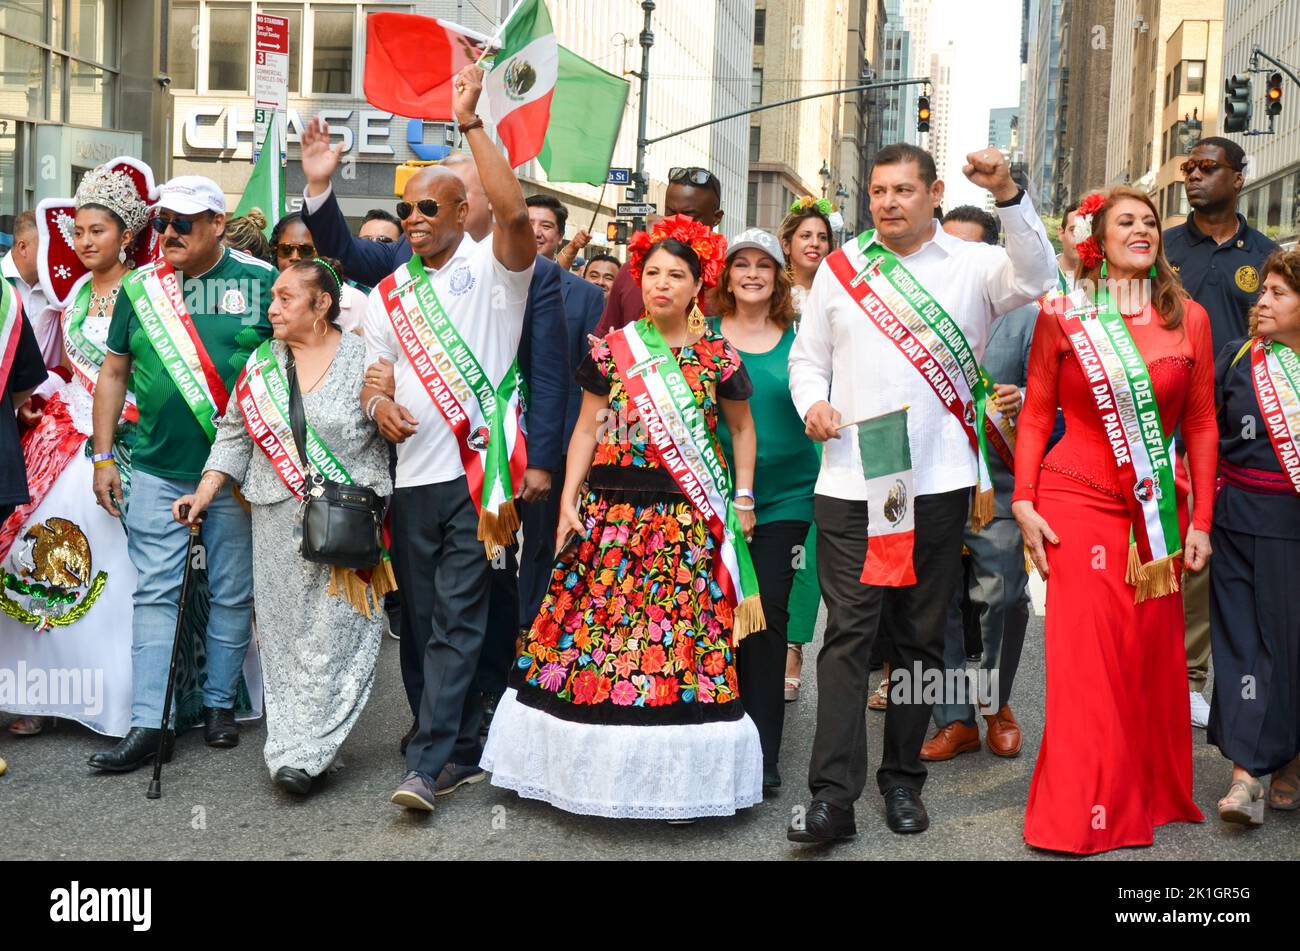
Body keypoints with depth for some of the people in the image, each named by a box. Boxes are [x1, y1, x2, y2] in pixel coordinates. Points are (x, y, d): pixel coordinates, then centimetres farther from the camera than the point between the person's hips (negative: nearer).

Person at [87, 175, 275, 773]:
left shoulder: (262, 282, 0)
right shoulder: (138, 288, 7)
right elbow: (113, 373, 13)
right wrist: (102, 457, 8)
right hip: (157, 471, 2)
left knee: (232, 592, 7)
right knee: (155, 592, 0)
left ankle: (219, 703, 22)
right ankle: (148, 724, 3)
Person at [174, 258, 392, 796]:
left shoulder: (363, 360, -2)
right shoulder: (261, 363, 10)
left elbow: (389, 435, -1)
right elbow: (236, 434, 14)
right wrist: (204, 492, 5)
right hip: (276, 520, 4)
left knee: (332, 633, -6)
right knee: (282, 630, 6)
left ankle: (304, 752, -1)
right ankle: (292, 745, 14)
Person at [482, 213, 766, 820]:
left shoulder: (717, 357, 4)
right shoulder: (609, 353, 6)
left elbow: (742, 429, 16)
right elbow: (587, 430, 9)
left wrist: (743, 501, 8)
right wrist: (569, 503, 1)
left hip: (688, 520, -1)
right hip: (611, 513, 1)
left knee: (683, 641, -2)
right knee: (597, 631, 0)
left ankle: (674, 777, 13)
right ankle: (602, 769, 16)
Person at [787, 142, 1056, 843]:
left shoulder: (972, 265, 5)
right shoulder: (839, 268, 11)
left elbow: (1035, 277, -15)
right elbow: (807, 356, 15)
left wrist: (1008, 195, -26)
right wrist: (813, 402, -5)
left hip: (938, 483, 0)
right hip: (849, 483, 0)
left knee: (921, 636, 9)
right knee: (848, 634, -5)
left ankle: (903, 779, 22)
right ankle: (833, 795, -5)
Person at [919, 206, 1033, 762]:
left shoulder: (1023, 317, 4)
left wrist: (1022, 401, -18)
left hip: (998, 488, -2)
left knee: (1001, 599, -5)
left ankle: (996, 703, 22)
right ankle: (956, 719, 17)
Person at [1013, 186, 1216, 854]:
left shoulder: (1189, 318, 6)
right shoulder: (1063, 314, 1)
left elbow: (1201, 423, 8)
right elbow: (1035, 413, 2)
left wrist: (1201, 519, 5)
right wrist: (1023, 502, -6)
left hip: (1159, 509, 3)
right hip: (1078, 501, -2)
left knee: (1154, 654, 6)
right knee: (1085, 653, -3)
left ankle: (1154, 796, 25)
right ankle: (1080, 813, 9)